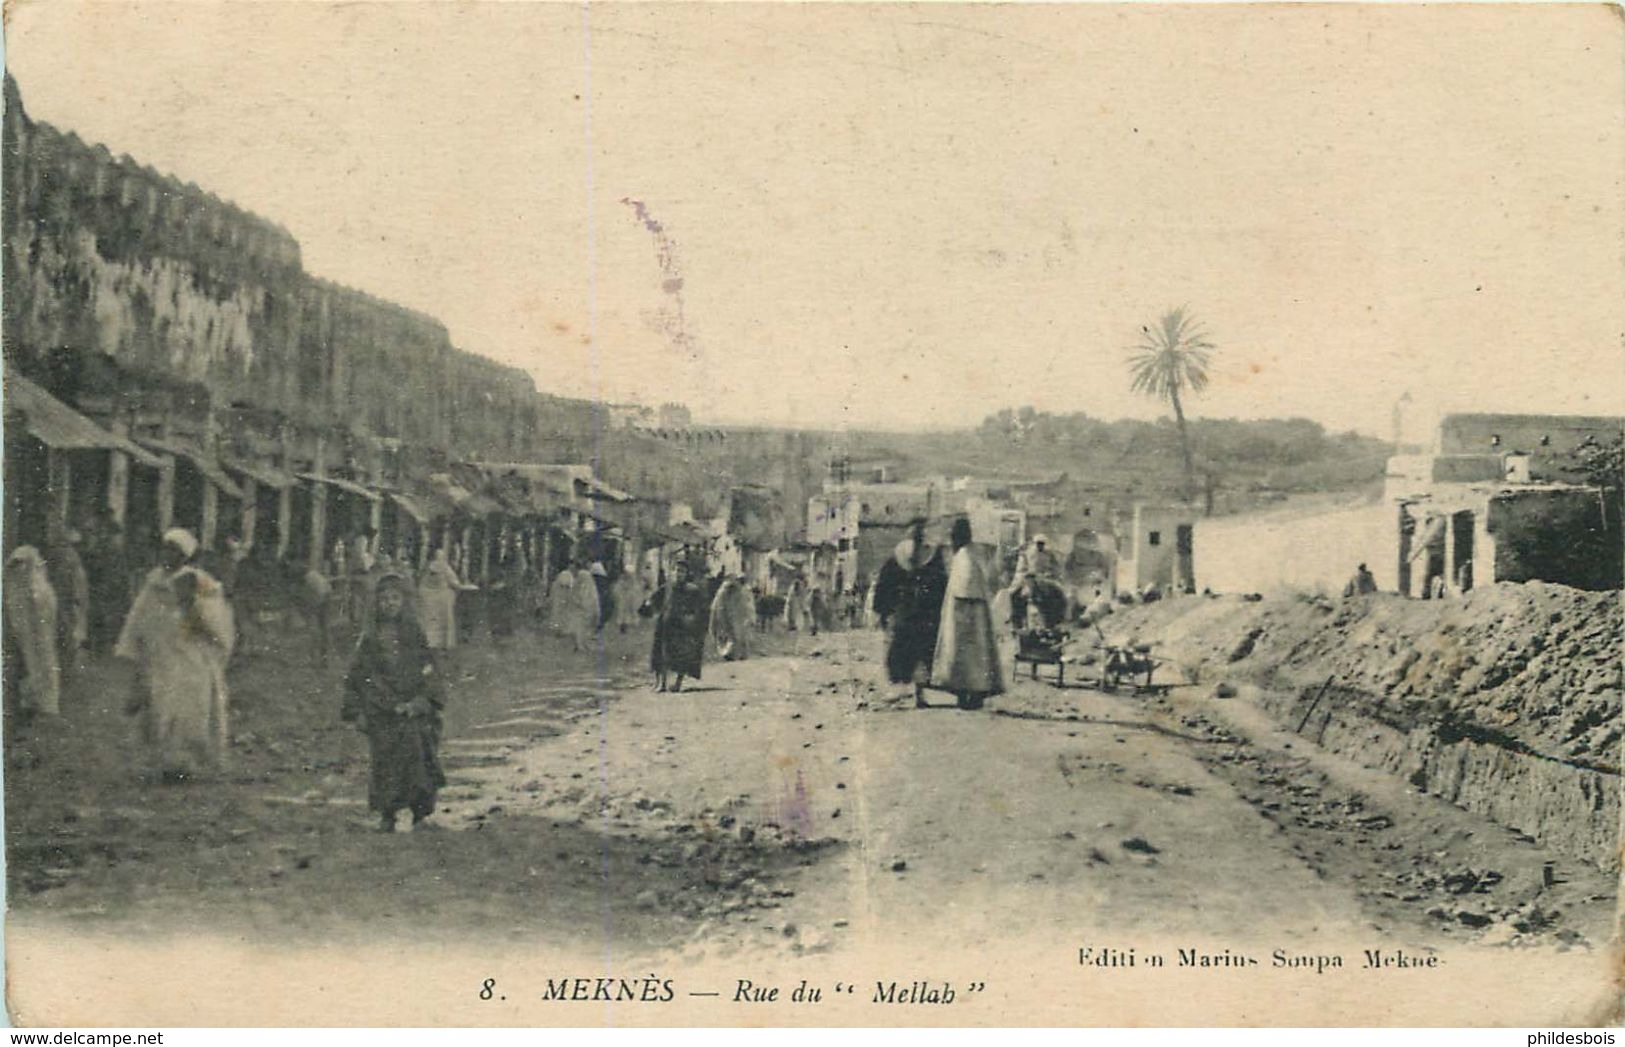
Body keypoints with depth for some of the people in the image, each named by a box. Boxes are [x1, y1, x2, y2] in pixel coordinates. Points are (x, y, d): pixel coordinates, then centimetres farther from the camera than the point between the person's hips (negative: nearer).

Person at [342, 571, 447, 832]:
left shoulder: (414, 633, 5)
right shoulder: (369, 637, 6)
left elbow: (430, 670, 4)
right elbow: (355, 676, 9)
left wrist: (425, 700, -8)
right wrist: (356, 710, 4)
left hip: (413, 712, -1)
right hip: (380, 714, 1)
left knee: (419, 759, -6)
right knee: (384, 764, 0)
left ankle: (420, 814, 5)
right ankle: (387, 816, 13)